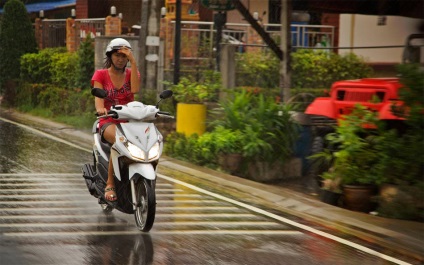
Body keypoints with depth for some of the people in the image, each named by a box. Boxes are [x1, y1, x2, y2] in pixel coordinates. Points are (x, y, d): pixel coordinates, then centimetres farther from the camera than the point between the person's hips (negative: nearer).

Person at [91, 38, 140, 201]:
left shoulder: (131, 73, 14)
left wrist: (133, 62, -11)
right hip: (109, 122, -2)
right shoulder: (100, 74, 9)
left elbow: (135, 89, -9)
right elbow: (98, 96, -10)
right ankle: (110, 184, -31)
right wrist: (100, 108, -33)